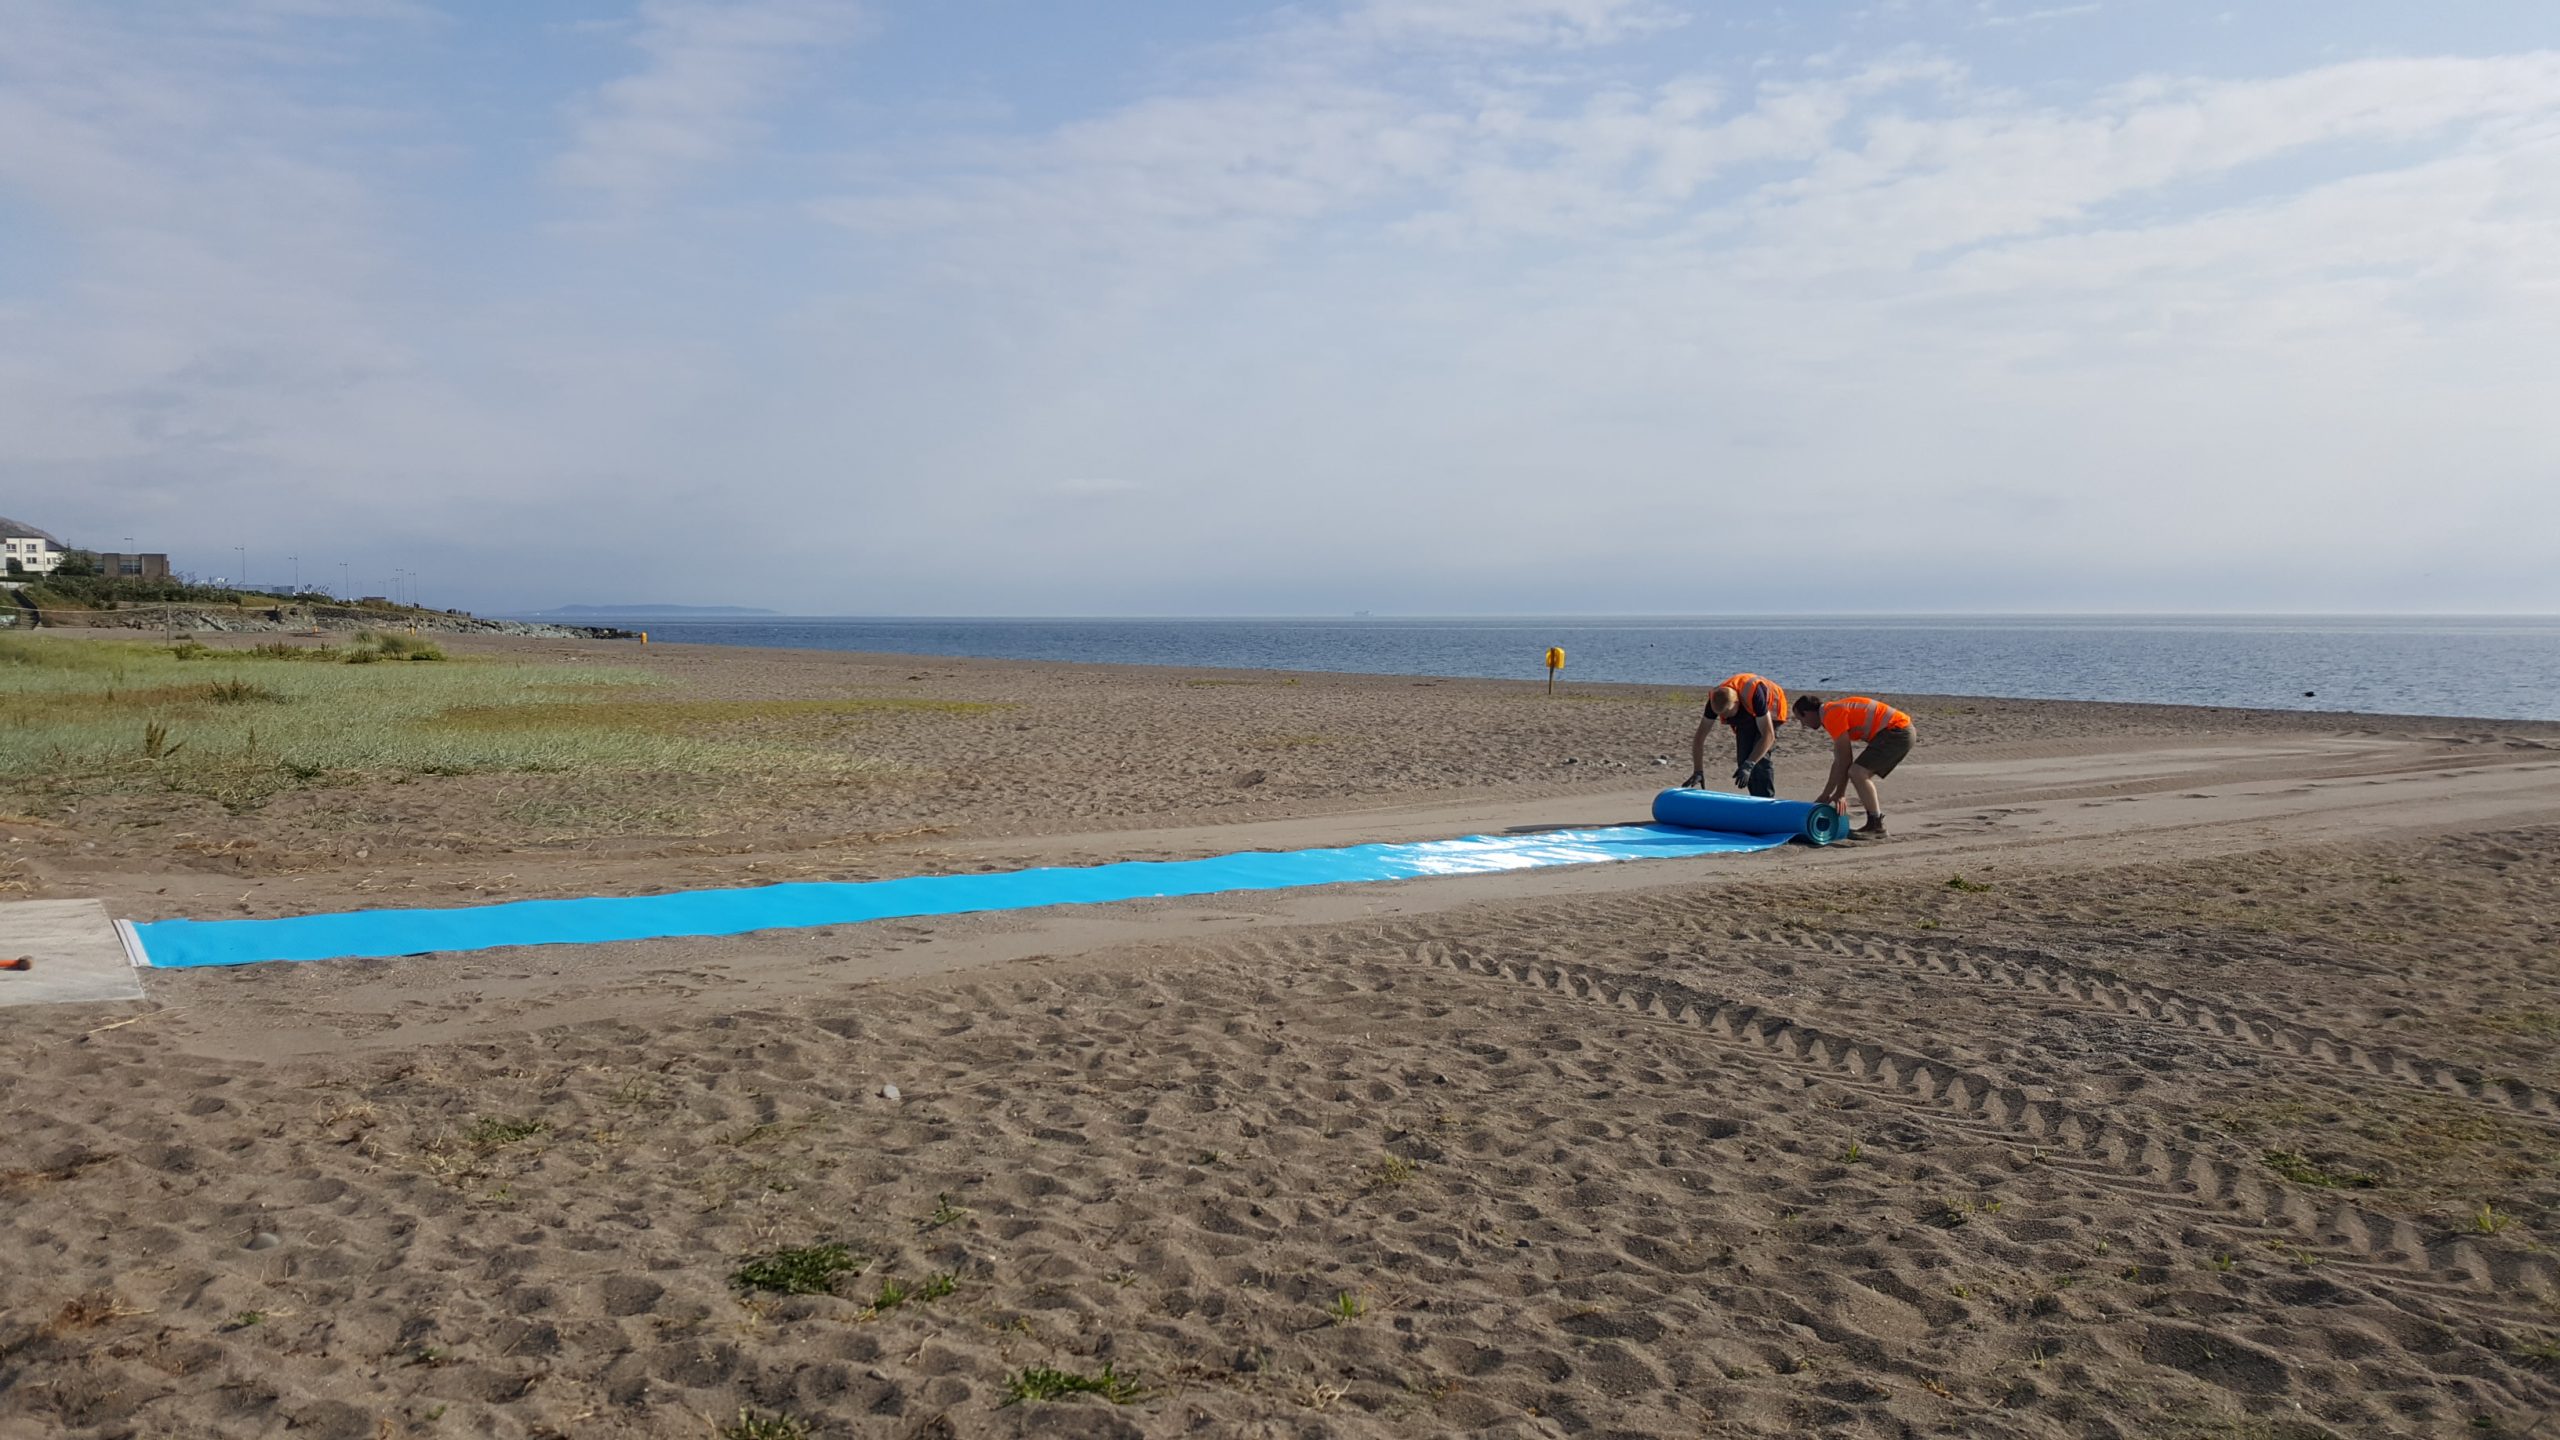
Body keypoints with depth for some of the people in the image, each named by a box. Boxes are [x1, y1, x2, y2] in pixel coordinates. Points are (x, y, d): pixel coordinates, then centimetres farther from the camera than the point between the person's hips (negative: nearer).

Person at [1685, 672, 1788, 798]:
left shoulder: (1754, 695, -44)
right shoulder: (1715, 699, -29)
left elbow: (1768, 736, -42)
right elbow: (1699, 737, -24)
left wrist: (1749, 766, -48)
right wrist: (1698, 771, -31)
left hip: (1770, 710, -5)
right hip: (1747, 716, 5)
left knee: (1761, 758, -21)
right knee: (1743, 759, -7)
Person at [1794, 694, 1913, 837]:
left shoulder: (1832, 715, -13)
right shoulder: (1834, 711, 18)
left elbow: (1844, 761, -13)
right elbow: (1839, 761, 21)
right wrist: (1839, 793, 21)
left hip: (1895, 732, -11)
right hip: (1902, 733, 11)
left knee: (1858, 773, -17)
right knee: (1860, 775, 15)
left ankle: (1877, 827, -12)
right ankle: (1874, 825, 14)